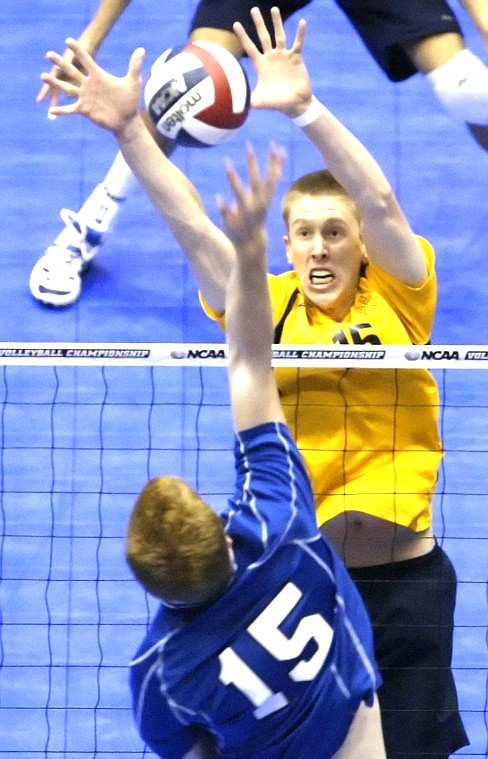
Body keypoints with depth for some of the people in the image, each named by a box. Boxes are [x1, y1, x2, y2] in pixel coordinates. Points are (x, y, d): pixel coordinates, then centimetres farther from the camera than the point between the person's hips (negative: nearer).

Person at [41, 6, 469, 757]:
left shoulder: (397, 296, -2)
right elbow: (190, 226, -3)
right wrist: (129, 130, -14)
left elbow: (380, 202, -17)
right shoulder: (266, 306, 4)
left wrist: (304, 109, -28)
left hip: (405, 581, -2)